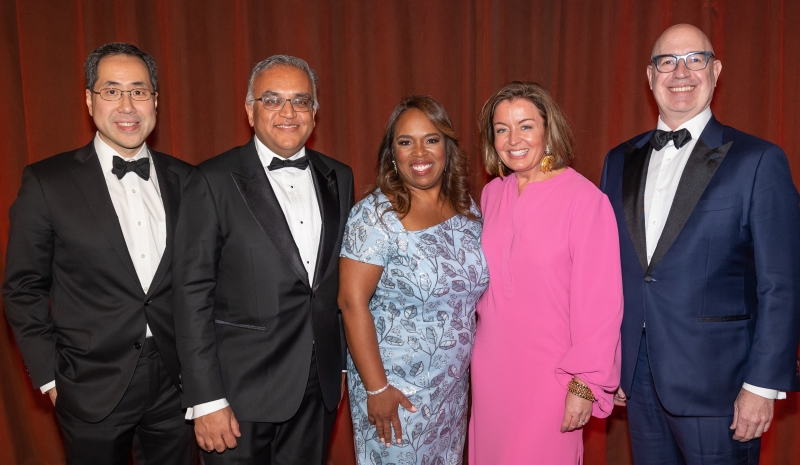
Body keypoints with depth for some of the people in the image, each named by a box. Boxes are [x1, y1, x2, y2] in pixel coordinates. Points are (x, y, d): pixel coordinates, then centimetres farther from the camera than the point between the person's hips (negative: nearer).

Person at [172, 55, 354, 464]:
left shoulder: (338, 178, 6)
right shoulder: (215, 181, -10)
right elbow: (193, 294, -11)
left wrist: (341, 363, 11)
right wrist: (206, 400, -13)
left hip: (319, 384, 4)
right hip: (242, 388, -4)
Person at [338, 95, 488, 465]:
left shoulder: (466, 208, 1)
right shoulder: (375, 215, -17)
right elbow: (352, 302, -18)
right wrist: (376, 388, -18)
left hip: (454, 384, 6)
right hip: (396, 385, -5)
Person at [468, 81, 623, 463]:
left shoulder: (584, 199, -15)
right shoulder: (492, 193, 3)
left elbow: (599, 302, -13)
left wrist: (585, 383, -12)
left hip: (549, 374, -5)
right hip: (490, 366, 5)